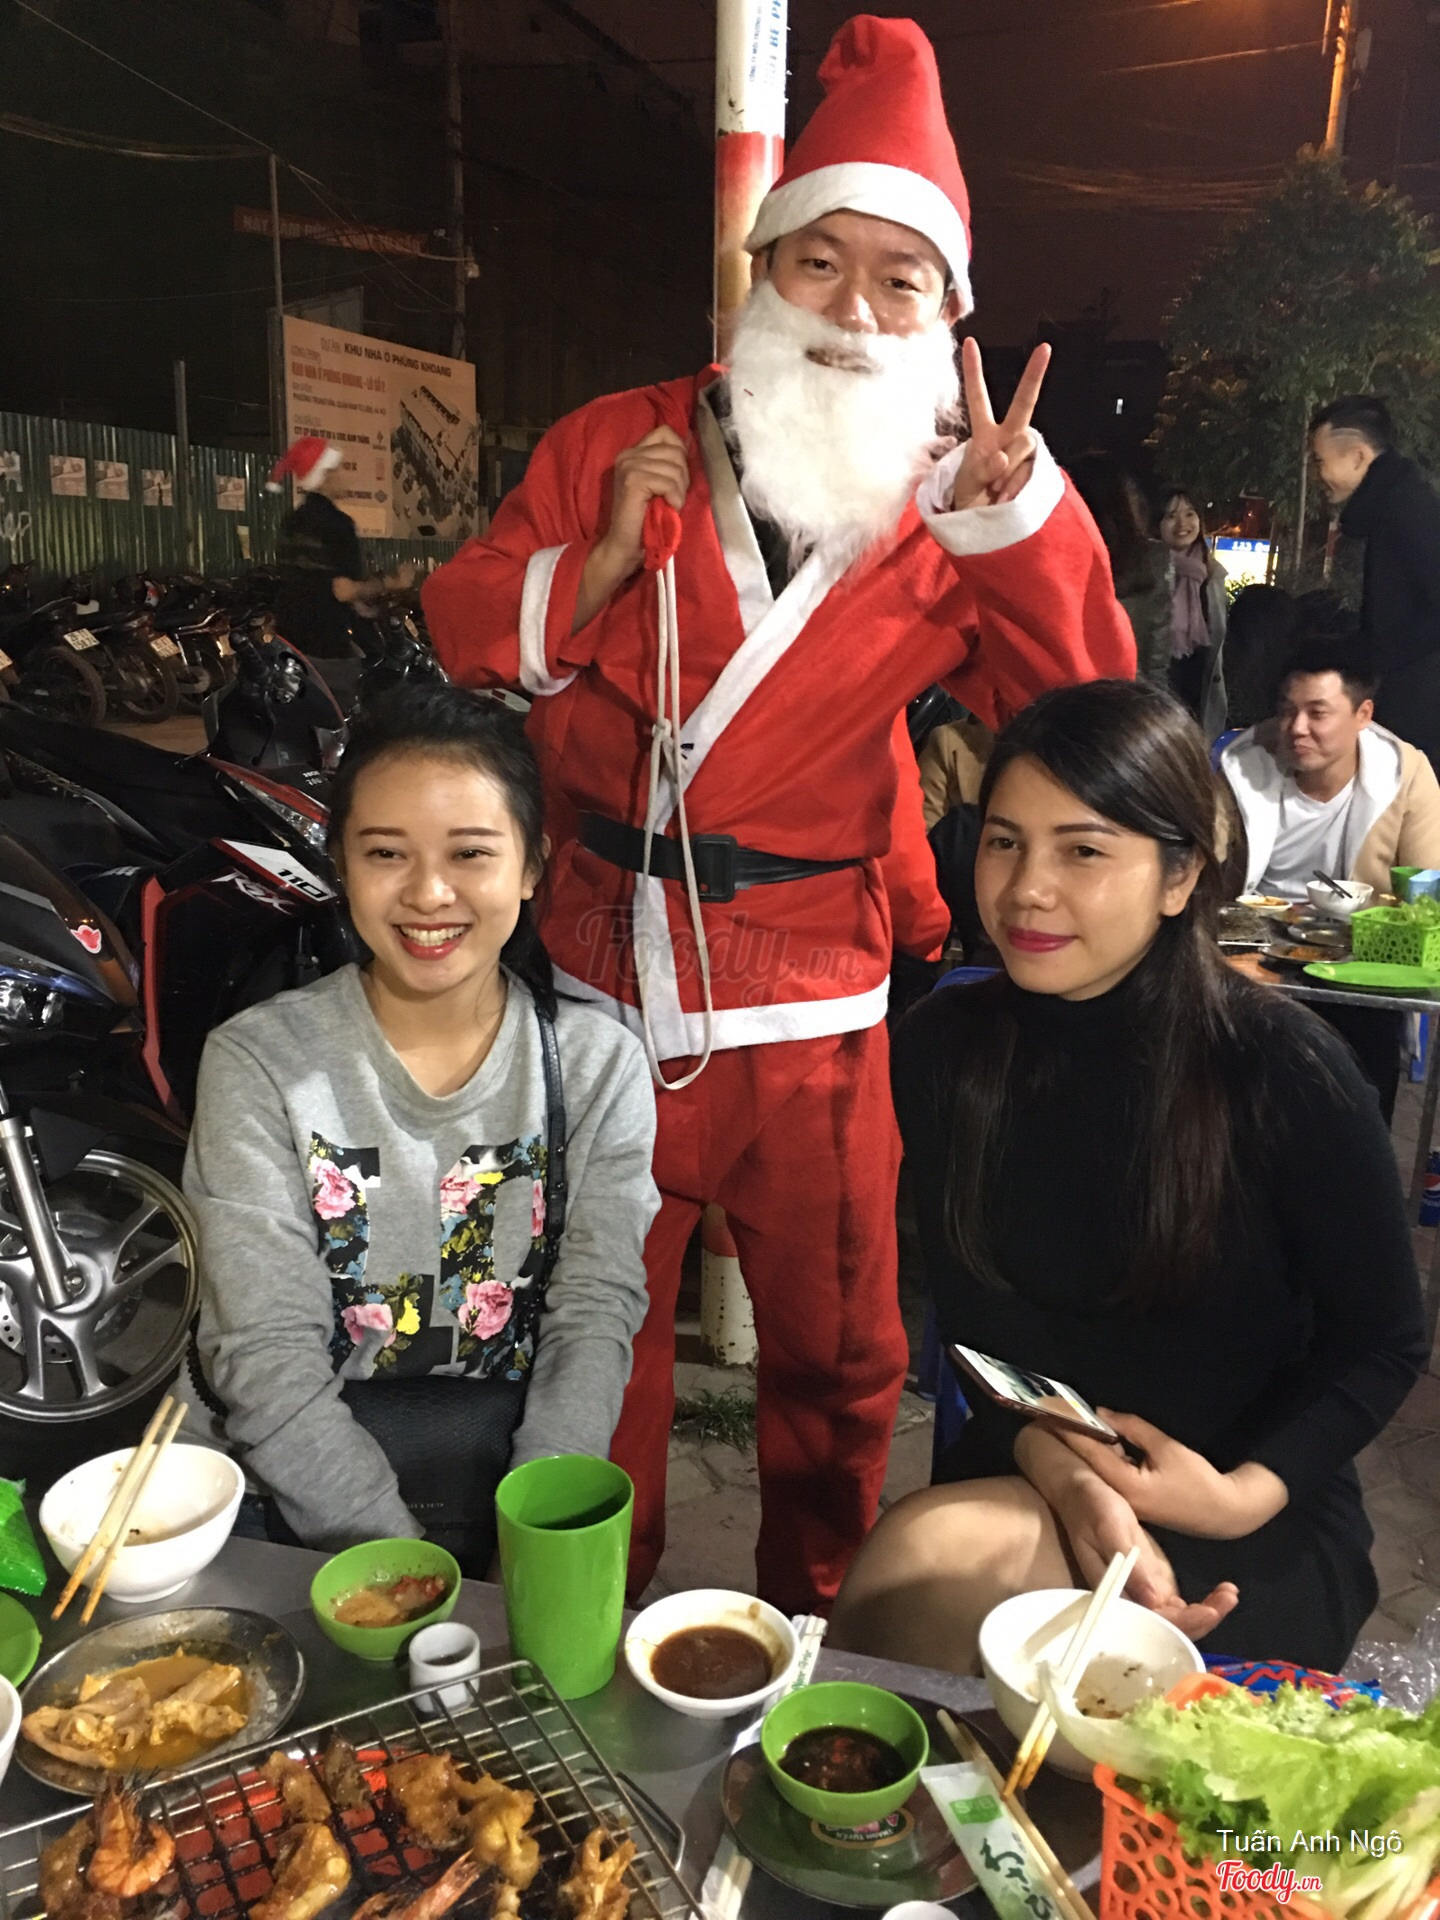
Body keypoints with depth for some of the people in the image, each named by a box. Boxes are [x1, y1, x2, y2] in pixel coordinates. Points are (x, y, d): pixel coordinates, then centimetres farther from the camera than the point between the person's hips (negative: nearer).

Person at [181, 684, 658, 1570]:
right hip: (305, 1513, -1)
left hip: (517, 1473, 2)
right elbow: (266, 1356, -10)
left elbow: (596, 1316, -5)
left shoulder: (600, 1064, 0)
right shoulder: (258, 1063, -6)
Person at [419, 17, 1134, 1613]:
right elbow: (464, 628, 2)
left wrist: (1018, 501, -17)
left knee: (839, 1359, 14)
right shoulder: (612, 445, 0)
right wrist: (603, 561, -16)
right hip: (606, 993, 0)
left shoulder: (948, 515, 2)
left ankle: (814, 1637, 42)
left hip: (814, 1016, 1)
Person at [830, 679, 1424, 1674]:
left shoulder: (1285, 1068, -16)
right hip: (1029, 1476, 3)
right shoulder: (946, 1047, -5)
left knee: (932, 1588, -28)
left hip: (1262, 1525, -3)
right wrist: (1066, 1479, -20)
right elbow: (971, 1314, -2)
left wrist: (1244, 1495, -19)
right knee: (912, 1566, -28)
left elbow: (1386, 1343, -5)